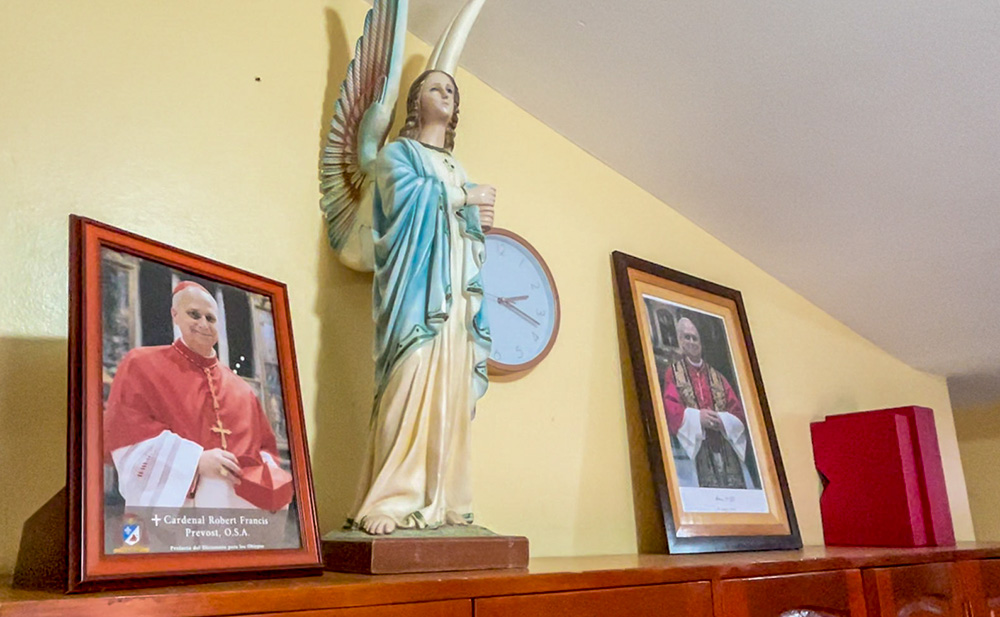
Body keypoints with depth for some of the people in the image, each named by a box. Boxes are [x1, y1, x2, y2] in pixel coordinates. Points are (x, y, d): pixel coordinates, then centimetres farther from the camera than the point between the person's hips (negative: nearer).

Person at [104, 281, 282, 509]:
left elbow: (265, 446, 22)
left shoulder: (240, 389, 20)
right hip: (173, 507, -4)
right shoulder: (143, 364, 9)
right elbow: (124, 435, -5)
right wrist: (195, 460, -16)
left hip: (235, 509, 5)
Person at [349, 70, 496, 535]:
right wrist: (463, 199, 2)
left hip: (456, 291, 6)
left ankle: (441, 502, -3)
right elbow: (406, 199, -8)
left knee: (450, 392, -3)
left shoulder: (457, 169, 29)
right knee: (409, 387, -18)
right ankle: (389, 502, -18)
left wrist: (479, 217, 2)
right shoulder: (397, 153, 12)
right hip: (416, 285, -6)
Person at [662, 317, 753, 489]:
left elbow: (738, 411, 13)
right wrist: (697, 417, -17)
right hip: (693, 445, -4)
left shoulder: (717, 377, 21)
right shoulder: (673, 372, 10)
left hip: (725, 448, 4)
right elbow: (670, 408, -4)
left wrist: (722, 420, -7)